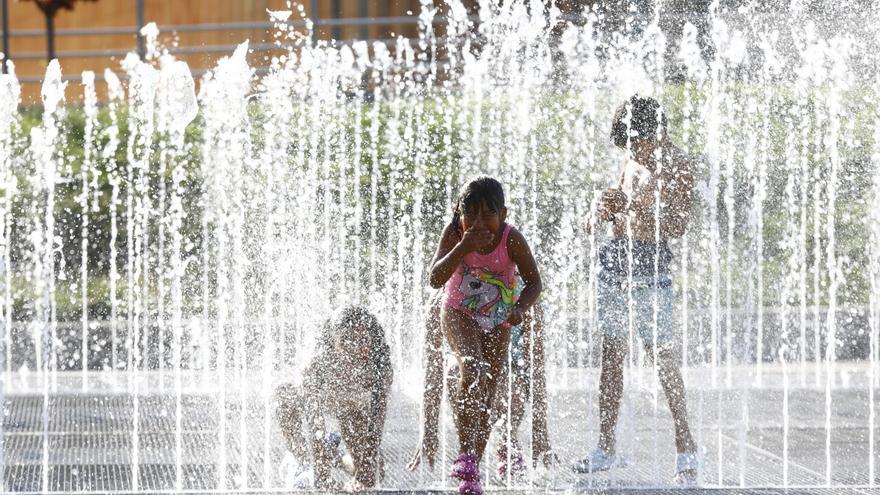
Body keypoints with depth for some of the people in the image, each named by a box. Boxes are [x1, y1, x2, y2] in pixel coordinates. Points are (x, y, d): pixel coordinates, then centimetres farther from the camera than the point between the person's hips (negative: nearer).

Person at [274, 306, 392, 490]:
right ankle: (301, 459, -4)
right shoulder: (320, 365, -41)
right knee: (284, 396, -24)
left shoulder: (380, 365, -37)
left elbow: (377, 417, -29)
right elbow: (312, 421, -39)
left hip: (353, 405, 0)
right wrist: (322, 478, -42)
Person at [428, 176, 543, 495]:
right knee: (472, 367, -31)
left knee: (484, 397, 4)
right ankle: (466, 455, -33)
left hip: (497, 321, 2)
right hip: (459, 314, -2)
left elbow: (533, 281, -11)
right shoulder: (454, 234, -20)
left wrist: (520, 308, -30)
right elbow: (436, 279, -27)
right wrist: (464, 247, -38)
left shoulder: (511, 239, -21)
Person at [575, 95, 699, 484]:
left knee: (662, 356, -9)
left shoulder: (678, 165, -6)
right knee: (611, 353, 6)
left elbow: (678, 226, -13)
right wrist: (608, 211, 1)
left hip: (650, 265, -7)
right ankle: (605, 448, 9)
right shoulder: (634, 161, 15)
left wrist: (637, 206, -22)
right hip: (614, 258, 7)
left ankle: (686, 449, -5)